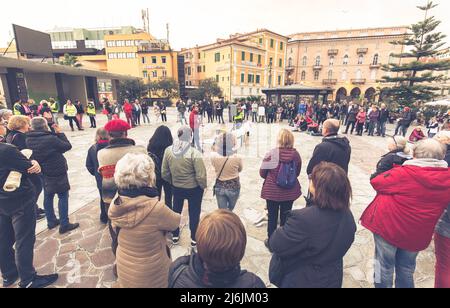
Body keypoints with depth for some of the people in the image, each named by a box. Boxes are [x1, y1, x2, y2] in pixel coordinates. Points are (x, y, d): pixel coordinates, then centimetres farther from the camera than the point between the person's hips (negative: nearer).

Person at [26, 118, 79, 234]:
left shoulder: (29, 140, -4)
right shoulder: (51, 139, -25)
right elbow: (68, 146, -12)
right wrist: (59, 133, -5)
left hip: (43, 173, 7)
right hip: (57, 172, -7)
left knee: (48, 197, 18)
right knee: (63, 197, 2)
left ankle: (51, 221, 31)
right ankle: (64, 225, 6)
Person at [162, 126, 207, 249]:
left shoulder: (168, 151, -12)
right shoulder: (194, 153, -25)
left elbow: (165, 173, -4)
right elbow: (201, 176, -23)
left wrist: (172, 181, 14)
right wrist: (204, 186, -3)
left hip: (176, 188, 4)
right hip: (194, 189, -3)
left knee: (176, 211, 24)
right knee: (194, 213, 16)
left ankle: (175, 236, 43)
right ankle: (194, 239, 33)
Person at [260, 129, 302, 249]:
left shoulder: (271, 154, -18)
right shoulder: (296, 154, -8)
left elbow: (262, 173, -8)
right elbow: (297, 173, 4)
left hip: (272, 191, -2)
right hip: (290, 192, 3)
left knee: (272, 216, 15)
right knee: (286, 216, 18)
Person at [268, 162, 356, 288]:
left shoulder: (303, 219, -37)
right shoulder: (348, 217, -13)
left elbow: (276, 246, -25)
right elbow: (344, 245, 5)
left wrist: (285, 230, -7)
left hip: (301, 281, -5)